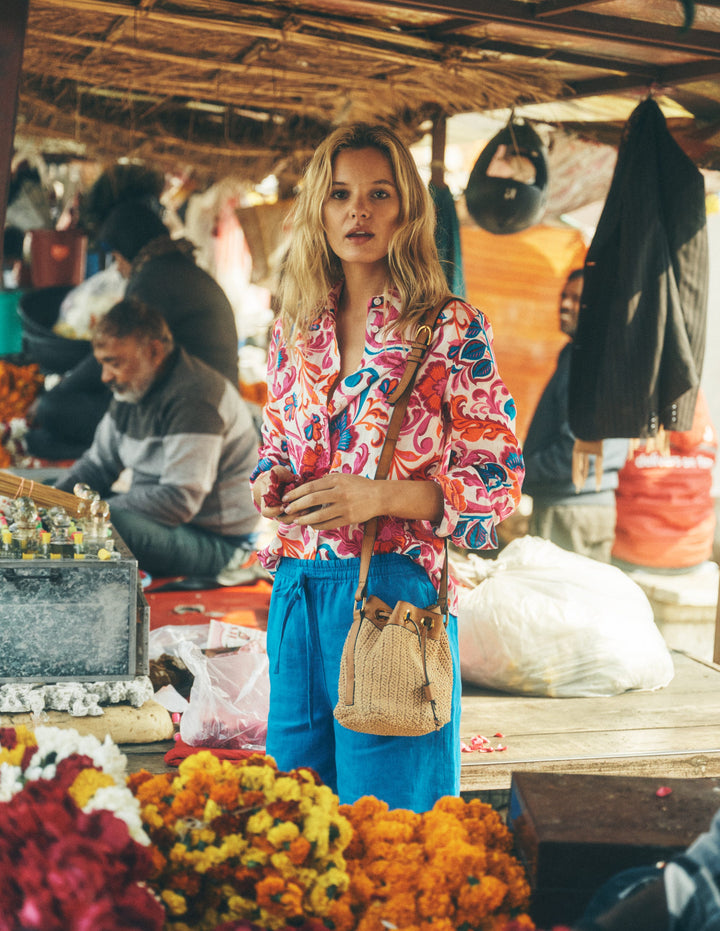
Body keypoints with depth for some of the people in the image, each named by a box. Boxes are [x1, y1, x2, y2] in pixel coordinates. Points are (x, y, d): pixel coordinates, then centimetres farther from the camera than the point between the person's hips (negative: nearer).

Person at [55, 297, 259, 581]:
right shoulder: (132, 387, 7)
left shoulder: (193, 399, -23)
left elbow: (179, 501, -29)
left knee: (109, 522, -33)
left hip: (217, 541, -9)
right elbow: (98, 463, 15)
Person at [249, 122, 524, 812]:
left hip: (396, 589, -5)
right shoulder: (294, 332, 10)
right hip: (298, 592, 5)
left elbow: (499, 481, -6)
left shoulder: (452, 330, -5)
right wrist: (269, 483, -1)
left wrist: (378, 497, -18)